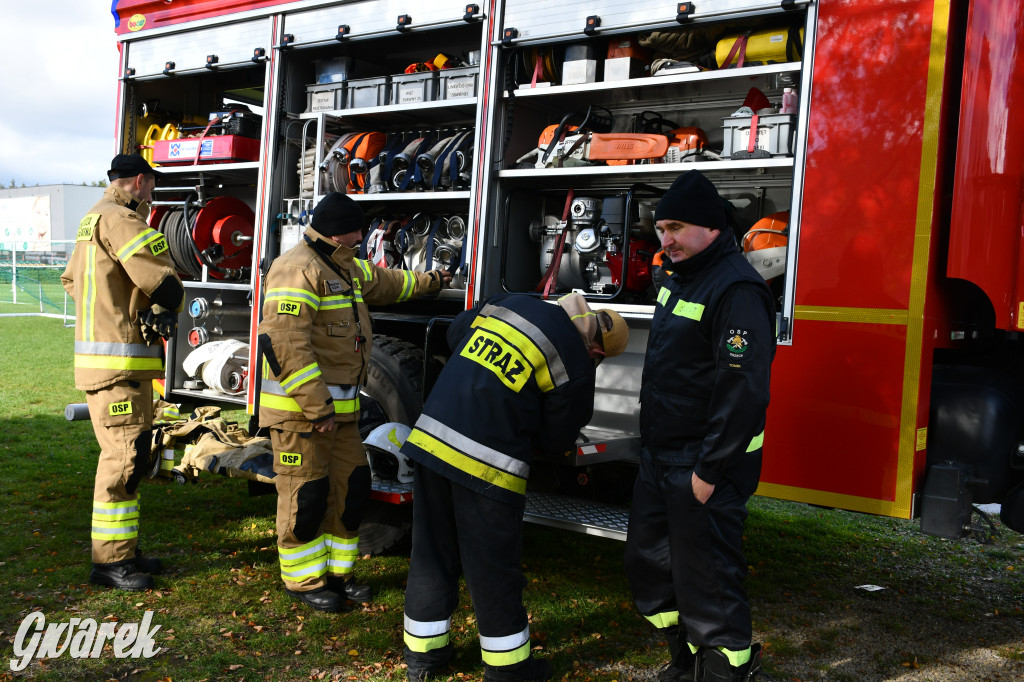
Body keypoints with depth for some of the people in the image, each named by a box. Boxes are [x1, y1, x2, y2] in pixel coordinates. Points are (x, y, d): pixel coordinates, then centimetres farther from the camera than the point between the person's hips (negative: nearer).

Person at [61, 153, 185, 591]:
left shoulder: (92, 220, 21)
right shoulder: (120, 219, -13)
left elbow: (71, 280, 29)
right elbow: (162, 281, -21)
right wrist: (168, 307, 3)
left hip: (102, 355, 11)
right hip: (117, 362, -11)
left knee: (128, 455, 15)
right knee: (123, 458, -6)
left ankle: (123, 551, 23)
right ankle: (109, 561, 1)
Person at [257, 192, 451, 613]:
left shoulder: (344, 268, 16)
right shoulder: (298, 269, -17)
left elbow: (384, 282, 37)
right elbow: (285, 343, -25)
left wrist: (428, 281, 49)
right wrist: (316, 405, -26)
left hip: (338, 405, 10)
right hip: (299, 409, -10)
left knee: (351, 485, 12)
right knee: (306, 493, -1)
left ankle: (335, 572, 25)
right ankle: (304, 581, 14)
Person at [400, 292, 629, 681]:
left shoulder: (509, 302, 10)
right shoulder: (576, 367, -7)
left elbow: (455, 335, 23)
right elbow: (557, 440, 2)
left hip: (432, 436, 6)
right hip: (486, 465, -6)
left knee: (432, 552, 18)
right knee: (494, 568, 9)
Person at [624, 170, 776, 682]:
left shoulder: (736, 289, -20)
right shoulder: (681, 277, 12)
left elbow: (744, 390, -25)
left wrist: (709, 471, -22)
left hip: (706, 466, -10)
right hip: (660, 459, 10)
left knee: (707, 580, 1)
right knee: (649, 562, 19)